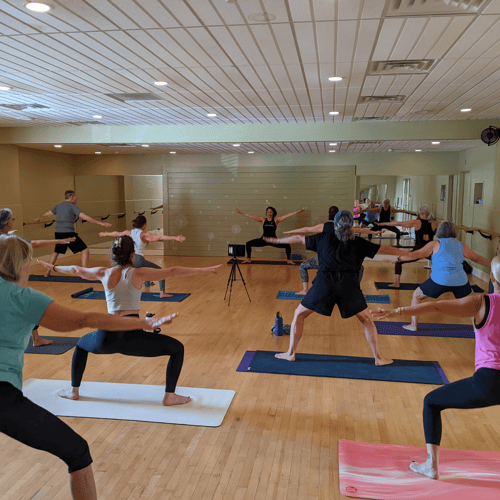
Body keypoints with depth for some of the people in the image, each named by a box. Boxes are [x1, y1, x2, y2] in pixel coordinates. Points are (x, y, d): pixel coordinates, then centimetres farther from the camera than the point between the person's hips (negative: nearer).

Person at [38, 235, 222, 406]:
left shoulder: (104, 273, 9)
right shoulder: (139, 274, 0)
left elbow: (76, 270, 26)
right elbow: (172, 272, -6)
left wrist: (53, 267, 43)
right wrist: (203, 270, -6)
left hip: (107, 337, 4)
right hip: (132, 337, -4)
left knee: (81, 345, 38)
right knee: (177, 349, 12)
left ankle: (74, 391, 42)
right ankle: (170, 396, 11)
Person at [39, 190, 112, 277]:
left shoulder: (58, 206, 16)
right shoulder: (72, 206, -5)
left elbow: (48, 213, 34)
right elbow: (84, 217, -16)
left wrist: (40, 218, 57)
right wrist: (100, 223, -19)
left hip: (58, 234, 7)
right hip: (69, 233, -7)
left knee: (56, 252, 29)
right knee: (85, 251, -3)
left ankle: (47, 273, 35)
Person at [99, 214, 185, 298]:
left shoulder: (129, 232, 10)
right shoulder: (144, 234, -6)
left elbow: (116, 234, 28)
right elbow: (160, 237, -19)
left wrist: (106, 234, 48)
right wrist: (175, 238, -27)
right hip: (138, 260, -5)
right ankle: (162, 293, 3)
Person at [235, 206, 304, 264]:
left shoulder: (276, 220, -2)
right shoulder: (263, 220, 2)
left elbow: (287, 215, -9)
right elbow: (251, 216, 0)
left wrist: (297, 212, -15)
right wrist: (242, 213, -2)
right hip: (263, 240, 1)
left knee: (287, 246, -16)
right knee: (248, 244, -10)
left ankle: (289, 260, 9)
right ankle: (248, 259, 7)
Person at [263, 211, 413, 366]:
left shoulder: (325, 238, 18)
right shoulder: (358, 243, 15)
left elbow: (299, 239, 27)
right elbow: (384, 249, 20)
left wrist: (277, 240, 40)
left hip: (324, 283, 0)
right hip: (349, 284, 1)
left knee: (299, 314, 16)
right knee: (366, 320, 19)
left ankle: (291, 353, 16)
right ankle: (378, 358, 21)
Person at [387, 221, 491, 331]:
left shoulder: (435, 244, 10)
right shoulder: (461, 245, 18)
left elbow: (417, 254, 4)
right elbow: (477, 258, 28)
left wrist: (399, 259, 10)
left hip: (440, 280, -3)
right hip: (460, 281, 3)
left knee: (416, 296, 18)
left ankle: (413, 325, 15)